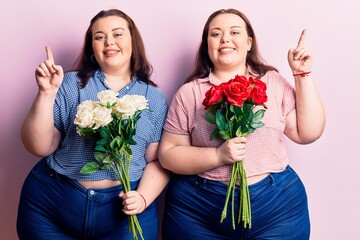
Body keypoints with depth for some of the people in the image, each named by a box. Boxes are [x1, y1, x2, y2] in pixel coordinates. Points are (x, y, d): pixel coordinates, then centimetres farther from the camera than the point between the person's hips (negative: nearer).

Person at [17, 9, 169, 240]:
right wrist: (46, 93, -13)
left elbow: (158, 161, 3)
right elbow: (40, 147, -2)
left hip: (124, 209, 0)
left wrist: (143, 198, -13)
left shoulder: (154, 97, 4)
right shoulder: (70, 84, 2)